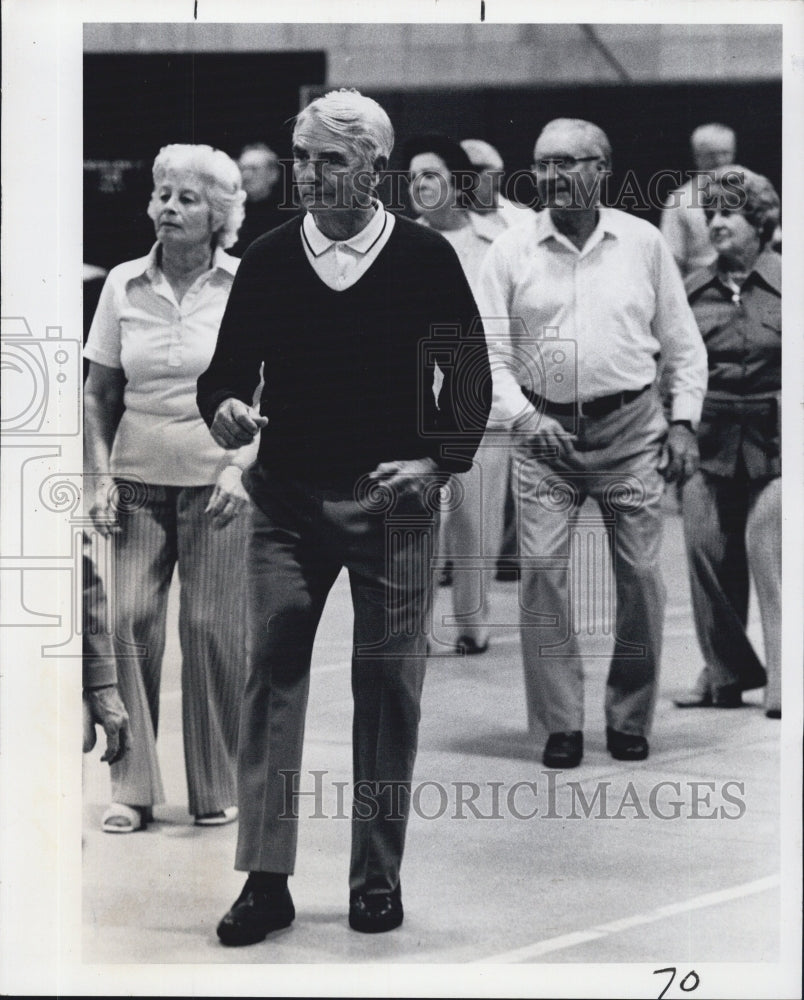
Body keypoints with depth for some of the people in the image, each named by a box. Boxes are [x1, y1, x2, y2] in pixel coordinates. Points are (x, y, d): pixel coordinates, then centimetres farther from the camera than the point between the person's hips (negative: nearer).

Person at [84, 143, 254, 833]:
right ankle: (133, 789, 4)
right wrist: (101, 476, 1)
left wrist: (241, 467, -12)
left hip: (218, 485, -2)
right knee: (129, 622, -7)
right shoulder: (124, 286, 6)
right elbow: (98, 394, 12)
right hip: (139, 481, 2)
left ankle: (218, 789, 12)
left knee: (212, 628, -3)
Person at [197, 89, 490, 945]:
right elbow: (227, 369, 9)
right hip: (287, 498, 2)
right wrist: (225, 408, -13)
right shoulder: (267, 261, 5)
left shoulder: (427, 260, -1)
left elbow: (469, 378, 3)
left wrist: (437, 462, -10)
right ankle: (265, 880, -1)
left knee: (388, 686, 4)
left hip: (392, 500, -1)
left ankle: (379, 877, 15)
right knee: (269, 674, -6)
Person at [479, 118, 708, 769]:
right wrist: (524, 415, -15)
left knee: (641, 576, 1)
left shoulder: (644, 242, 4)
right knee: (542, 572, -7)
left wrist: (684, 422, 1)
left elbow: (683, 343, 9)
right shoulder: (511, 252, 2)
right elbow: (490, 351, 0)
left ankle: (629, 721, 16)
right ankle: (561, 724, 3)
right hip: (546, 431, 0)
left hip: (631, 428, 0)